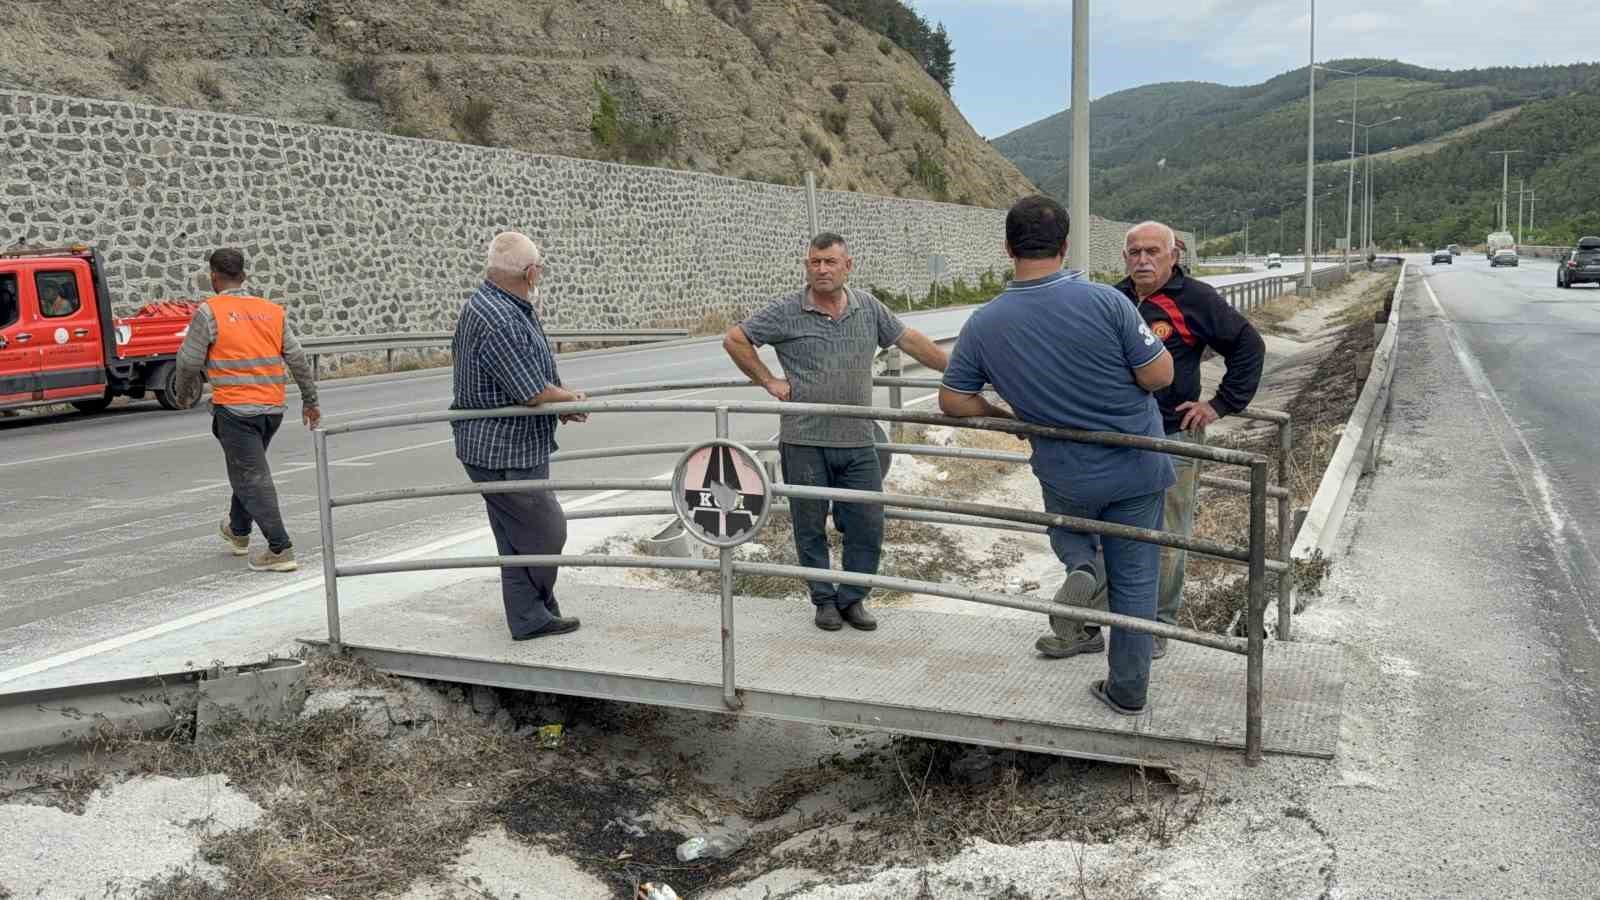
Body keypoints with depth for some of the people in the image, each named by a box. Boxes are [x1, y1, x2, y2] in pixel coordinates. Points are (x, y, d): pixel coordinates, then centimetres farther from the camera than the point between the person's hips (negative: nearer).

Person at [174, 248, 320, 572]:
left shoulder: (209, 312, -6)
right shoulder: (273, 310, 8)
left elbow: (189, 362, -5)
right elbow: (297, 358, 7)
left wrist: (183, 394, 13)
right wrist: (310, 400, 15)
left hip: (234, 408, -6)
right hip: (272, 407, 6)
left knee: (252, 478, -3)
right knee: (248, 468, 24)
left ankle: (280, 549, -9)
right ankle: (238, 533, 40)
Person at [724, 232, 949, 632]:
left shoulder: (868, 307, 6)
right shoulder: (786, 312, -4)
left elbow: (910, 340, 14)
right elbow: (734, 339, 2)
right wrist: (769, 381, -1)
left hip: (857, 442, 3)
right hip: (804, 442, -3)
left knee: (868, 525, 4)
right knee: (810, 526, 6)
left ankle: (852, 599, 21)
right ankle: (825, 600, 23)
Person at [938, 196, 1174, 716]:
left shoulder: (983, 324, -12)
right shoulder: (1104, 301, -20)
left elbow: (953, 401, -2)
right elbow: (1160, 376, -16)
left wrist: (1005, 415, 14)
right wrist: (1151, 342, 6)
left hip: (1067, 477, 1)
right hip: (1137, 467, -1)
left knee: (1066, 527, 34)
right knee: (1133, 578, 14)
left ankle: (1079, 566, 2)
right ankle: (1128, 690, 23)